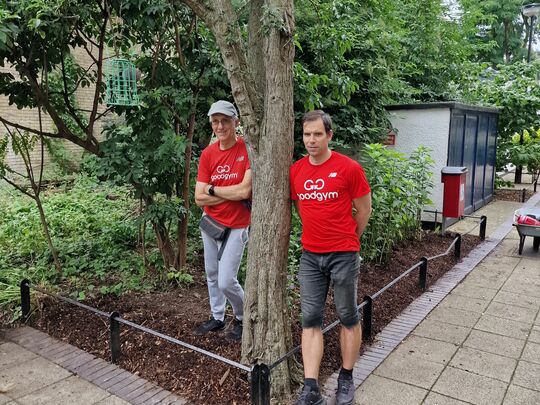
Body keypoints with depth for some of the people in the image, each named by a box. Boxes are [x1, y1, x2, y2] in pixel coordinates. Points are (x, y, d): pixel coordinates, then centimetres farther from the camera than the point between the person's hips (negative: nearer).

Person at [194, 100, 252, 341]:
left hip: (235, 226, -5)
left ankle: (242, 318, 25)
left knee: (226, 282, -4)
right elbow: (199, 199, -5)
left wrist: (213, 189, -10)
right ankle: (217, 318, 39)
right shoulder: (207, 154, -1)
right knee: (211, 274, 17)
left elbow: (245, 191, -24)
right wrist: (231, 193, -15)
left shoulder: (248, 149, -15)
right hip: (210, 222, 6)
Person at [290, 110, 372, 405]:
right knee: (310, 319, 4)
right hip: (310, 256, 4)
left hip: (343, 256, -3)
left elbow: (363, 210, 1)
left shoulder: (349, 168, -10)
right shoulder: (296, 171, 3)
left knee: (348, 317, 10)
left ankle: (346, 379, 28)